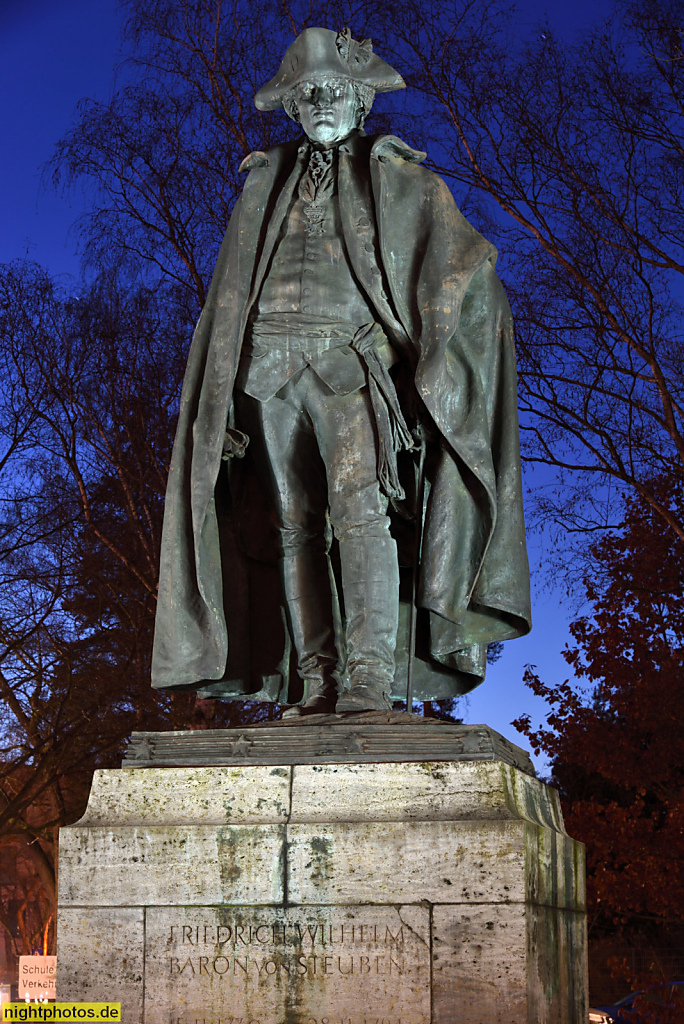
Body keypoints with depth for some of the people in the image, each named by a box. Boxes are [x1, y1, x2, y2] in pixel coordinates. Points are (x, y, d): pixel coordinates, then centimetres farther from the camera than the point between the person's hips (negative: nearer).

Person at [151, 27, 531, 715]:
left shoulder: (401, 179, 13)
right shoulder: (266, 185, 22)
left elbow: (469, 268, 7)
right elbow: (232, 294, 20)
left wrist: (434, 360, -5)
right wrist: (225, 397, 10)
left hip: (349, 361, -3)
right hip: (271, 366, 4)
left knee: (358, 504, -24)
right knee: (297, 527, -4)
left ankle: (371, 678, -29)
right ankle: (314, 684, -5)